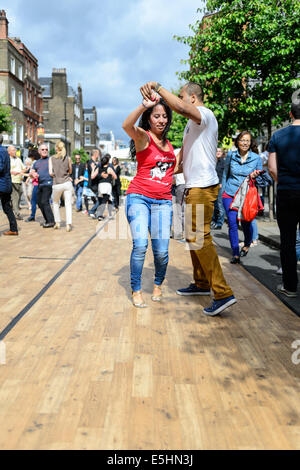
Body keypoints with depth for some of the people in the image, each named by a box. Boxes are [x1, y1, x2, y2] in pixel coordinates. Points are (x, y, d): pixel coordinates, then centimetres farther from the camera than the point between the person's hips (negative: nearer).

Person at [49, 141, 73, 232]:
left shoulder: (51, 158, 1)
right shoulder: (68, 158, 3)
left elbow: (50, 172, -4)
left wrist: (56, 175, 14)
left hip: (56, 184, 0)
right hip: (67, 183, 0)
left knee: (55, 203, 21)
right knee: (68, 204, 1)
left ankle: (57, 223, 21)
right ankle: (68, 224, -10)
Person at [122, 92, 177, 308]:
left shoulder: (168, 144, 17)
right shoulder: (143, 136, -1)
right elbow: (127, 126, -25)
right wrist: (144, 105, -37)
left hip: (163, 202, 4)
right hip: (139, 198, -4)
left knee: (162, 251, -4)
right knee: (140, 245, -18)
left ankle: (158, 285, 23)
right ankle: (136, 291, 1)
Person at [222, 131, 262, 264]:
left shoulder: (256, 158, 0)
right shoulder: (231, 155, 2)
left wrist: (254, 176, -14)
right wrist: (223, 190, 16)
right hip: (230, 194, 0)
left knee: (245, 222, 1)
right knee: (232, 223, -9)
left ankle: (247, 244, 34)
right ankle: (235, 254, 0)